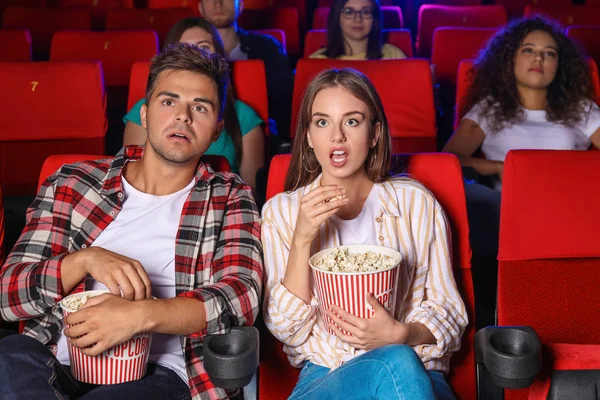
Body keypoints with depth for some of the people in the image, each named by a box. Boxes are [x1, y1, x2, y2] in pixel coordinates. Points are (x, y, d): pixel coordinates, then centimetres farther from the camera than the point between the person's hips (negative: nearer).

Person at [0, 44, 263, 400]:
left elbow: (242, 295, -8)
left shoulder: (229, 198, 8)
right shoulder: (72, 184, 10)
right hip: (59, 365, 3)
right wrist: (84, 259, -16)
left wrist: (140, 314, -24)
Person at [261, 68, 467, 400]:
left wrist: (402, 334, -15)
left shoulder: (416, 202, 4)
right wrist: (302, 239, -15)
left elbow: (449, 312, 7)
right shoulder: (281, 211, 4)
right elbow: (288, 331, -2)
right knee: (395, 363, -34)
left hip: (418, 371, 2)